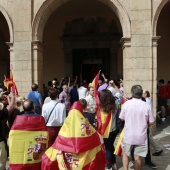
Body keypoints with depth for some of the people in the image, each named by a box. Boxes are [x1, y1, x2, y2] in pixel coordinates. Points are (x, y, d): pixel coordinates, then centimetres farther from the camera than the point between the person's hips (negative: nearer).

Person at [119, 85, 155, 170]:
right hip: (141, 136, 0)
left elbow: (122, 118, 0)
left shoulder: (126, 103, -12)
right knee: (137, 156, 13)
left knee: (125, 153, 20)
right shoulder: (146, 106, -10)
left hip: (128, 135, 0)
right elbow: (151, 122, -3)